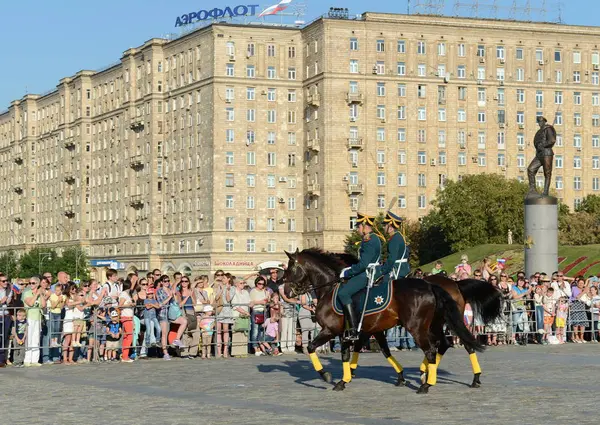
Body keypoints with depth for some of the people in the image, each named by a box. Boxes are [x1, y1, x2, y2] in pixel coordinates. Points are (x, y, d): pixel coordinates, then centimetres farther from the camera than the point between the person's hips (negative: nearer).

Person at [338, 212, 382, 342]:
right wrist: (349, 269, 15)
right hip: (369, 273, 11)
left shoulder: (369, 242, -15)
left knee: (343, 293, -20)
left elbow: (363, 265, -22)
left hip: (367, 275, -11)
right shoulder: (373, 239, 18)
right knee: (343, 288, 18)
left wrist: (346, 273, -12)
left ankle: (354, 331, -25)